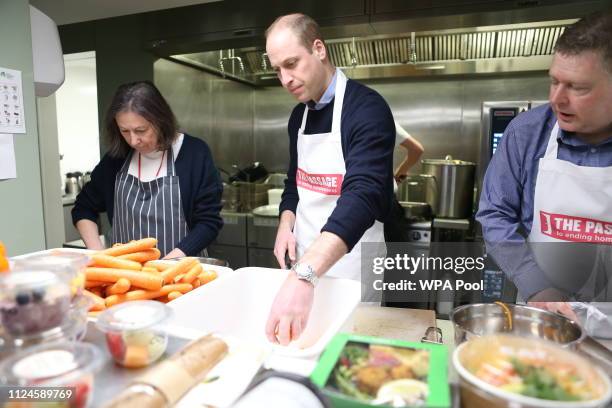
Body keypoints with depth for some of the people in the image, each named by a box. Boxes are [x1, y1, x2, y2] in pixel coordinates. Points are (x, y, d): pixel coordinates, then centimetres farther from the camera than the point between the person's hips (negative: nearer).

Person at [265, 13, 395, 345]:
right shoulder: (299, 114, 6)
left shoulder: (367, 108, -19)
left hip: (350, 259, -7)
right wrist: (286, 224, -3)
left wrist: (303, 274, -45)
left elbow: (363, 196, -34)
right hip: (306, 258, 7)